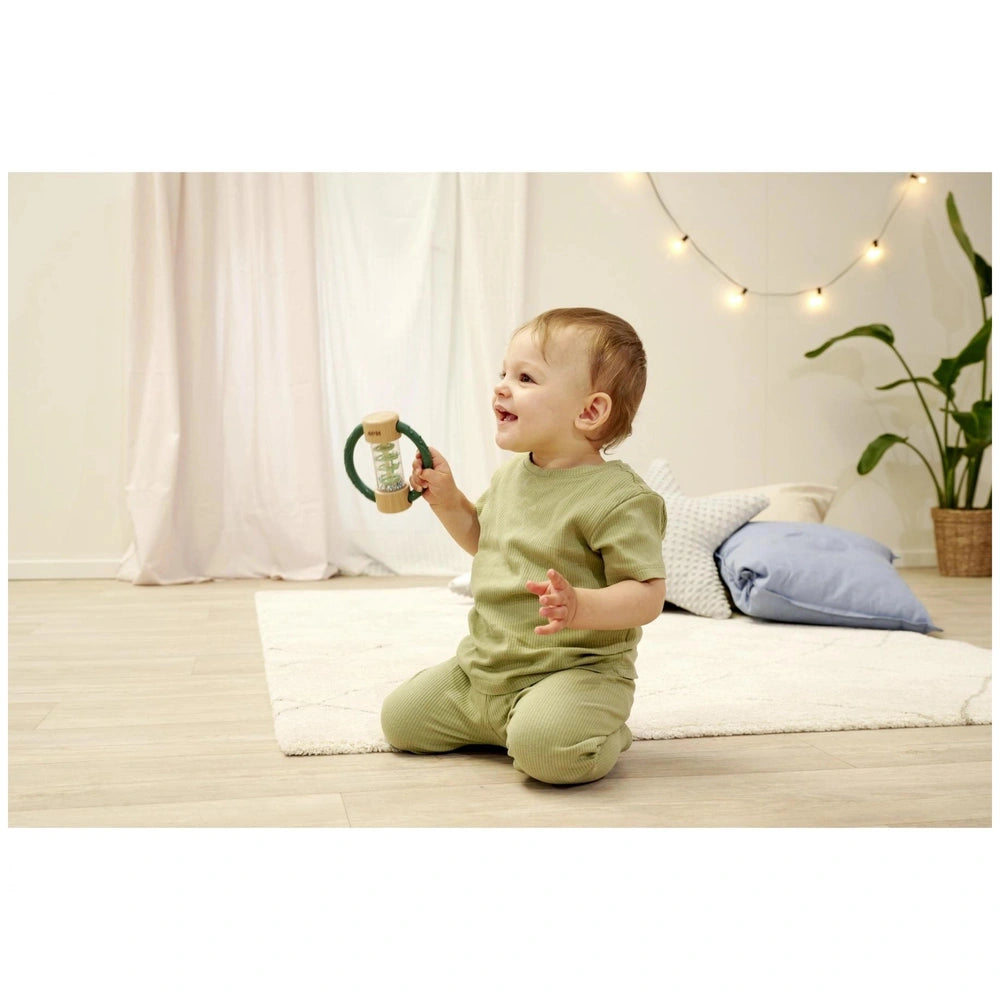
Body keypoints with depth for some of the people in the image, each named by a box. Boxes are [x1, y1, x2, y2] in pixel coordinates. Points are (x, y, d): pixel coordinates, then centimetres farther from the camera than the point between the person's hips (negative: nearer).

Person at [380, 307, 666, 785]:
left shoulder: (618, 498, -18)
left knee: (545, 746, -35)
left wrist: (580, 606, -37)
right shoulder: (509, 475, 7)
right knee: (399, 717, 6)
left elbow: (647, 595, -20)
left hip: (576, 668, -7)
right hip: (483, 663, 8)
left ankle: (602, 735, 0)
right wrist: (447, 499, 8)